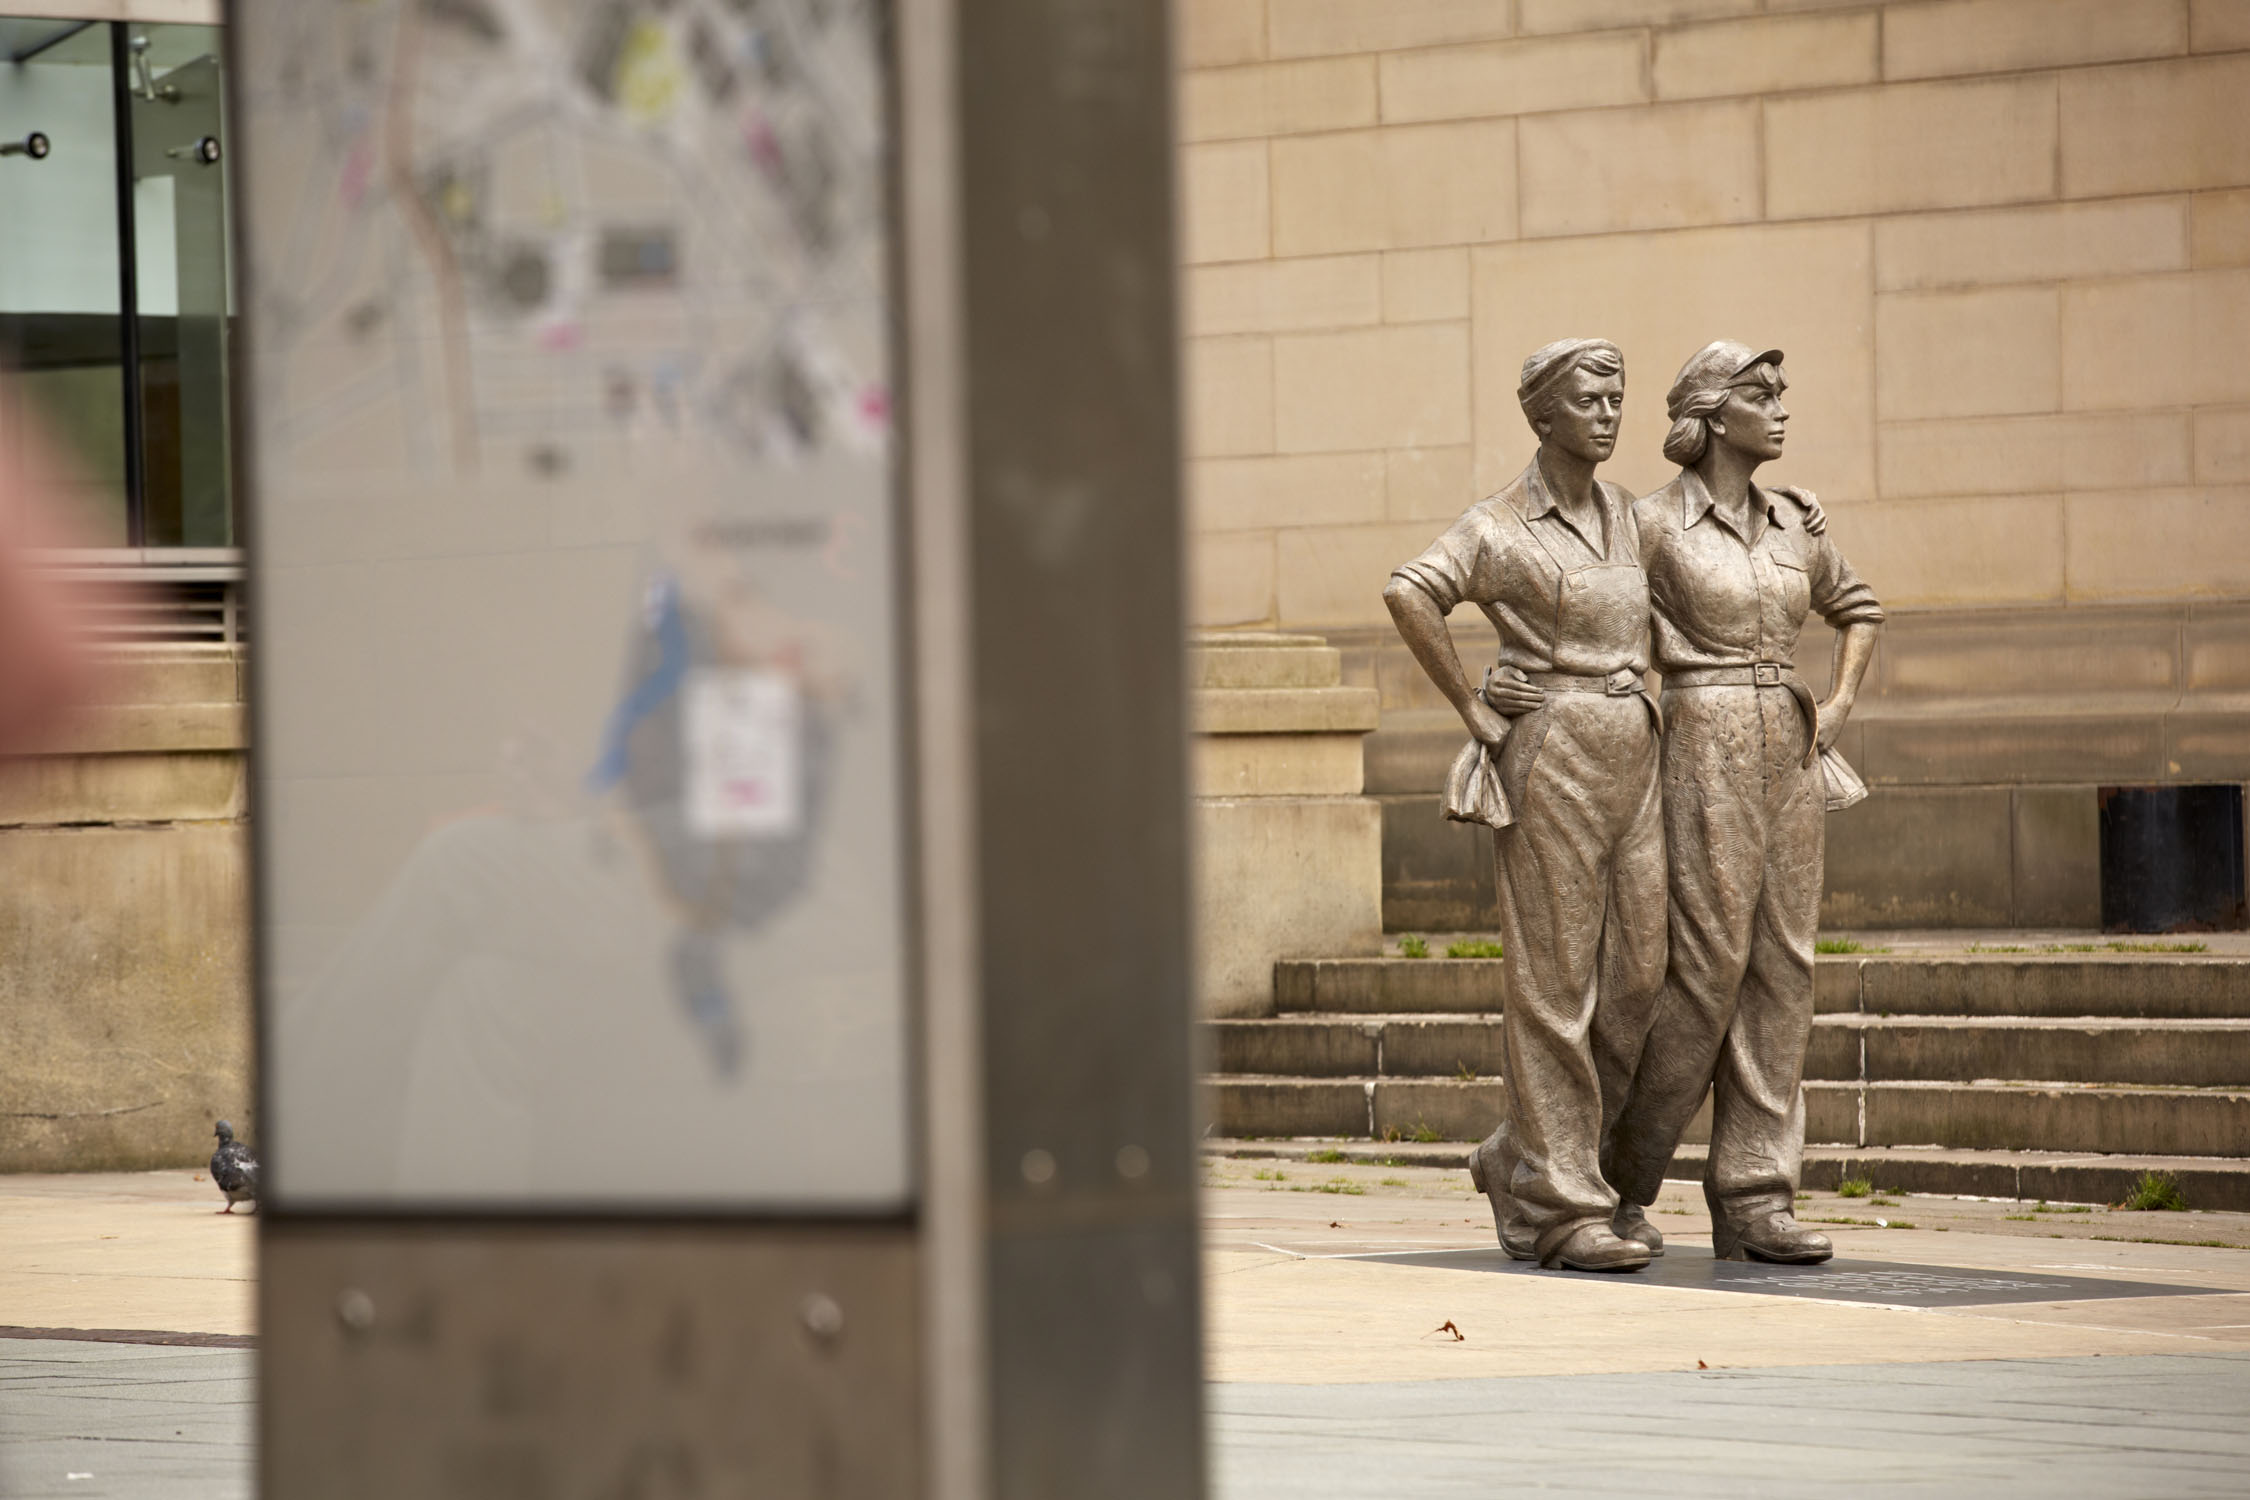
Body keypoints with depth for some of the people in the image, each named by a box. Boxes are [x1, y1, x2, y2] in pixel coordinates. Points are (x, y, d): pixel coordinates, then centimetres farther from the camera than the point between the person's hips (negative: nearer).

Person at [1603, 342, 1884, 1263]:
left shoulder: (1790, 524, 13)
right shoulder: (1655, 524, -5)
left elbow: (1857, 610, 27)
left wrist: (1837, 707, 12)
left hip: (1786, 756, 6)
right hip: (1706, 748, -6)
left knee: (1782, 970, 1)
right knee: (1709, 964, -10)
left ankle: (1751, 1205, 1)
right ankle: (1627, 1177, 6)